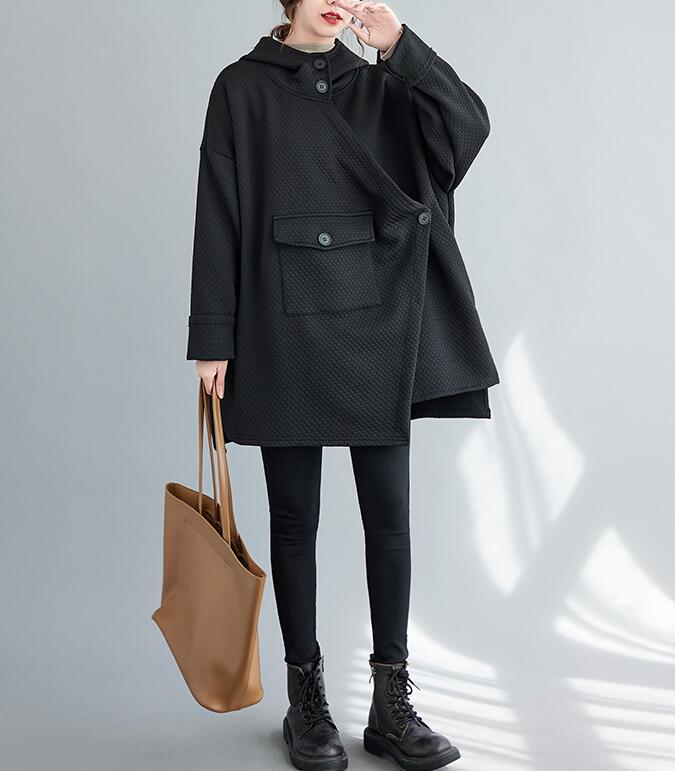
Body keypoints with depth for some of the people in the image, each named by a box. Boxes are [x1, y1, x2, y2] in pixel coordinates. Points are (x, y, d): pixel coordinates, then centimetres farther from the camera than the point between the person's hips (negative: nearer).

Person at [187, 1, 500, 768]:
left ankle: (392, 704, 15)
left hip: (378, 323, 3)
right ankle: (305, 699, 19)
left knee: (389, 512, 3)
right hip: (284, 326, -3)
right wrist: (213, 337, -6)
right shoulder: (243, 87, 3)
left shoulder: (379, 86, 13)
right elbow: (220, 214, -2)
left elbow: (469, 123, -3)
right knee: (294, 517, 5)